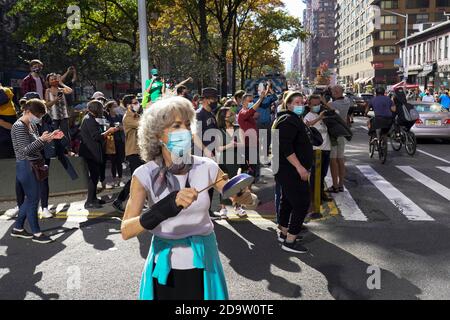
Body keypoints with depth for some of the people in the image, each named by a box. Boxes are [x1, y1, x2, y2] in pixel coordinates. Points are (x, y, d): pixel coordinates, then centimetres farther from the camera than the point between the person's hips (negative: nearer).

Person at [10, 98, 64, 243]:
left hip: (34, 166, 9)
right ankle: (36, 233, 6)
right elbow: (24, 150, -20)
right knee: (33, 199, -3)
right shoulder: (19, 127, -15)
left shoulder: (32, 125, 13)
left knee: (30, 198, 15)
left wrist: (50, 137, 4)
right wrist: (41, 139, -26)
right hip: (26, 166, -9)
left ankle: (18, 228, 27)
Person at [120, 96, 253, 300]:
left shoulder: (206, 167, -10)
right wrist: (168, 206, -39)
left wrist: (241, 195, -25)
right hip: (165, 265, -1)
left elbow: (248, 199, -1)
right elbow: (126, 231, -24)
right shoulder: (145, 175, -15)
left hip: (202, 263, 2)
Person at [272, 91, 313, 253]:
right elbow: (285, 147, -27)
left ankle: (284, 232, 30)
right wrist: (299, 167, -30)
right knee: (302, 202, -10)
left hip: (287, 169, 11)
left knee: (287, 200, 18)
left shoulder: (293, 119, 18)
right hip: (290, 169, -11)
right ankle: (289, 241, -7)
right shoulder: (288, 121, -17)